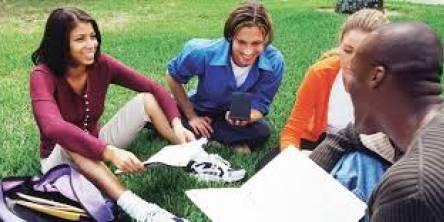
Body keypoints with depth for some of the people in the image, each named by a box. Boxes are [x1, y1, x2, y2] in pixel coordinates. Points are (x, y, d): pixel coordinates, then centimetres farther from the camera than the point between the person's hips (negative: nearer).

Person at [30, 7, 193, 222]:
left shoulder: (101, 64, -13)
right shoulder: (43, 76, -25)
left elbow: (153, 88, -11)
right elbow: (53, 128, -44)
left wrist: (177, 124, -28)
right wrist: (109, 152, -54)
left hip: (97, 145, 5)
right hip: (59, 156, -4)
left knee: (146, 100, -13)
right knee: (71, 144, -41)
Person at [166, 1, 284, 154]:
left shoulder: (274, 62, -26)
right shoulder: (204, 53, -29)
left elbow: (259, 107, -19)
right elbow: (173, 76, -9)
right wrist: (191, 117, -8)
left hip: (238, 115, 0)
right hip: (202, 113, 0)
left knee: (261, 132, -32)